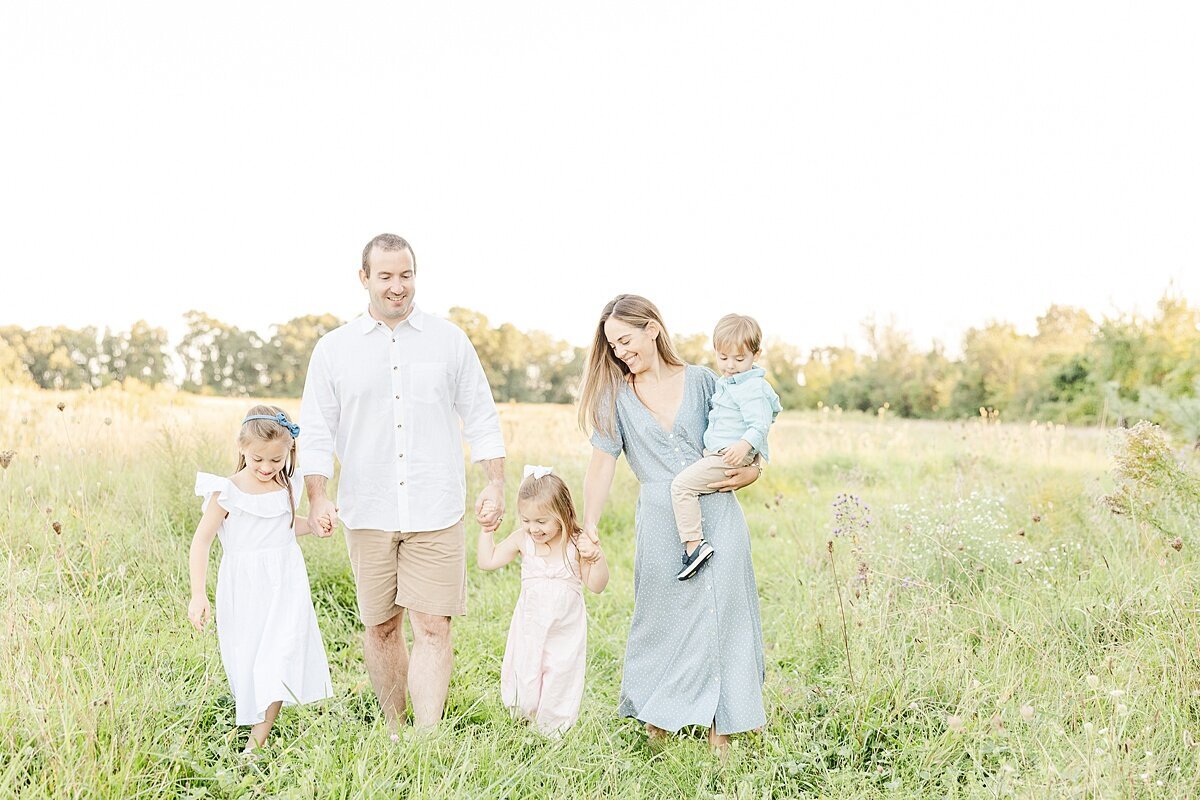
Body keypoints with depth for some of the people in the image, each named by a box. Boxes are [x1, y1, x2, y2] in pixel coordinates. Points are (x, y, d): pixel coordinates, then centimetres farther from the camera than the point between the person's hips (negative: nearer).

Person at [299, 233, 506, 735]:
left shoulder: (449, 341, 6)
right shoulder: (333, 349, 6)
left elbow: (481, 419, 8)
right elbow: (316, 433, 5)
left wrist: (496, 484, -1)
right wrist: (318, 496, -8)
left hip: (435, 514, -1)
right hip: (368, 515, 1)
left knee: (432, 629, -6)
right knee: (380, 627, 11)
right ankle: (394, 732, 27)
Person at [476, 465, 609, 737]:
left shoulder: (576, 544, -12)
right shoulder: (522, 539, -6)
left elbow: (596, 586, -9)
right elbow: (487, 561, 2)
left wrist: (598, 559, -26)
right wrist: (486, 530, -4)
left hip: (565, 627, -2)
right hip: (530, 624, 2)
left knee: (560, 674, 4)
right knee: (524, 674, 5)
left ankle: (552, 728, 25)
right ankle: (524, 722, 32)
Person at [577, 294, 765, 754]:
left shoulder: (702, 381, 6)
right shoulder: (616, 397, 6)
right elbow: (601, 466, -1)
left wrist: (749, 473, -9)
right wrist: (589, 527, -13)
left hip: (717, 514, 0)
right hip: (661, 523, 0)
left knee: (721, 617, 2)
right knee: (665, 621, 5)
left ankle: (720, 728, 12)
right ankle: (656, 723, 20)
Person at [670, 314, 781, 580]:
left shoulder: (753, 388, -16)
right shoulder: (727, 383, 16)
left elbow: (760, 424, -25)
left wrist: (744, 445, -39)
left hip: (732, 456, -11)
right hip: (715, 453, 11)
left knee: (682, 485, -20)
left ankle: (694, 544, -24)